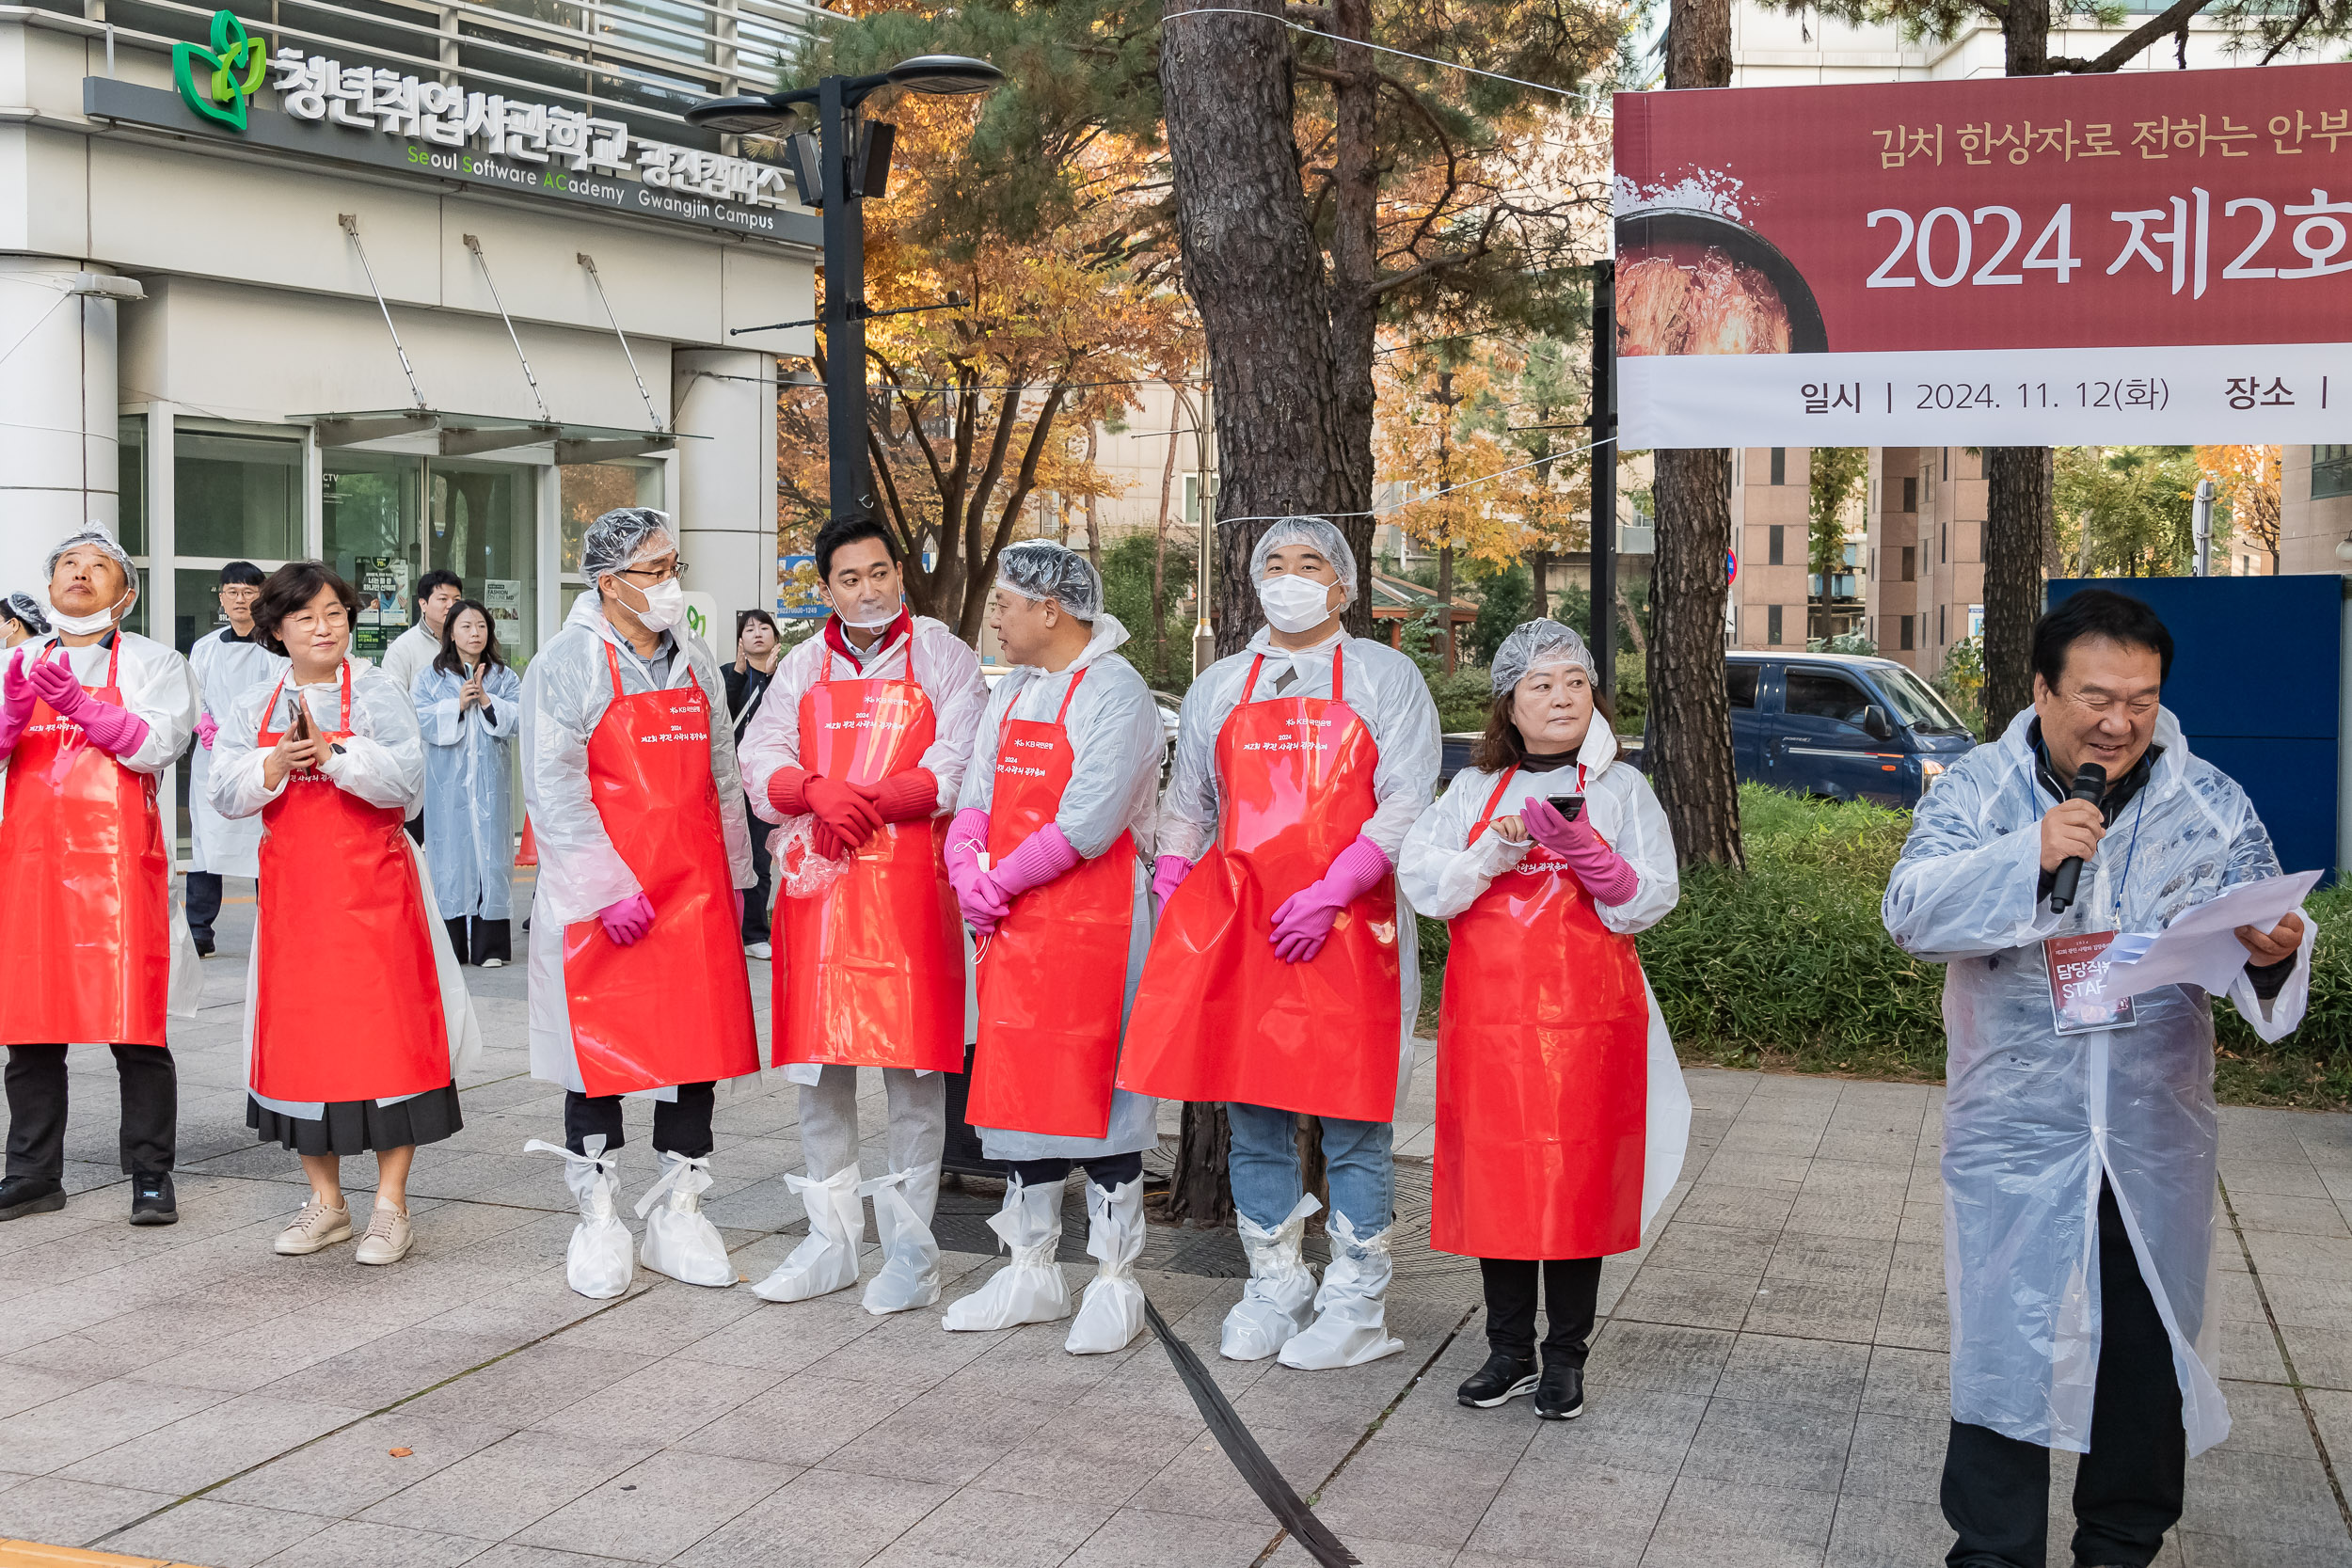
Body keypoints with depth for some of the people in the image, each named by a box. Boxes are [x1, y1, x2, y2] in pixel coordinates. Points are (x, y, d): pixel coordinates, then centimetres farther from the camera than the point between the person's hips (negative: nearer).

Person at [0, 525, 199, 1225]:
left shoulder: (154, 663, 7)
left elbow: (159, 745, -8)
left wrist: (78, 705, -19)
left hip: (117, 862, -4)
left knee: (134, 1024, -5)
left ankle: (151, 1174, 2)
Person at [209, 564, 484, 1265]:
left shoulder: (376, 693, -2)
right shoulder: (254, 706, 9)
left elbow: (406, 779, -14)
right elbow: (225, 793, 1)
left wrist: (333, 753, -23)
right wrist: (275, 765, -16)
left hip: (373, 891, -4)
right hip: (292, 893, 4)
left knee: (385, 1033, -4)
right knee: (301, 1036, 8)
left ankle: (391, 1204, 4)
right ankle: (325, 1201, 20)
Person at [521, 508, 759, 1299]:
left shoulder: (695, 662, 13)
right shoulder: (567, 663, -6)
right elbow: (553, 787, -12)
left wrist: (734, 877, 15)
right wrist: (609, 888, -17)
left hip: (695, 889, 5)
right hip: (605, 897, -5)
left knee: (699, 1047, 6)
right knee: (601, 1053, 2)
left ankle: (678, 1215, 18)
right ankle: (598, 1223, 16)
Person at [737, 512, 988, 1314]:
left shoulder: (942, 657, 4)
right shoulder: (802, 666, 16)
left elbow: (954, 773, -7)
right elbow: (760, 761, 6)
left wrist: (863, 804, -14)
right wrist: (821, 792, -13)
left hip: (909, 882, -4)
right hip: (815, 883, 4)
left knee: (912, 1065, -3)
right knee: (819, 1065, 7)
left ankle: (911, 1249, 6)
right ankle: (831, 1241, 18)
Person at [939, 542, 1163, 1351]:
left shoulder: (1115, 692, -11)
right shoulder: (1009, 692, 15)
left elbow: (1086, 825, -19)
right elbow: (977, 798, 13)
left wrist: (1001, 880, -11)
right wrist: (966, 871, -6)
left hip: (1095, 923, -8)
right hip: (1012, 925, 8)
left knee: (1098, 1093, -2)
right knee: (1018, 1089, 11)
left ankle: (1115, 1284, 8)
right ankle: (1032, 1273, 23)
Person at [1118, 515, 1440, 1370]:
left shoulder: (1385, 676, 7)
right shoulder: (1218, 686, 18)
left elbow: (1406, 805, -3)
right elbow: (1186, 808, 24)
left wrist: (1329, 892, -14)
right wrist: (1170, 901, 10)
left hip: (1347, 924, -4)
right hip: (1234, 920, 4)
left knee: (1350, 1121, -2)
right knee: (1253, 1119, 7)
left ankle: (1355, 1307, 9)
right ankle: (1271, 1290, 20)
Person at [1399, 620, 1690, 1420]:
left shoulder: (1620, 788, 7)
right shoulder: (1475, 789, 10)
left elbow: (1648, 901, -2)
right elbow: (1421, 881, 0)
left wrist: (1584, 850, -18)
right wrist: (1495, 853, -16)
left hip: (1586, 1018, -1)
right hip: (1489, 1015, 2)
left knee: (1579, 1177, 0)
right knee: (1495, 1174, 4)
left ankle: (1565, 1359, 12)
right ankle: (1509, 1350, 18)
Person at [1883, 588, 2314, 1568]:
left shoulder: (2211, 804, 2)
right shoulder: (1976, 792, -3)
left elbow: (2259, 928, -2)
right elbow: (1911, 915, -13)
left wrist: (2275, 952, -26)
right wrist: (2027, 855, -25)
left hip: (2158, 1138, 2)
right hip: (2014, 1134, -2)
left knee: (2149, 1348, 12)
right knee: (2002, 1345, 4)